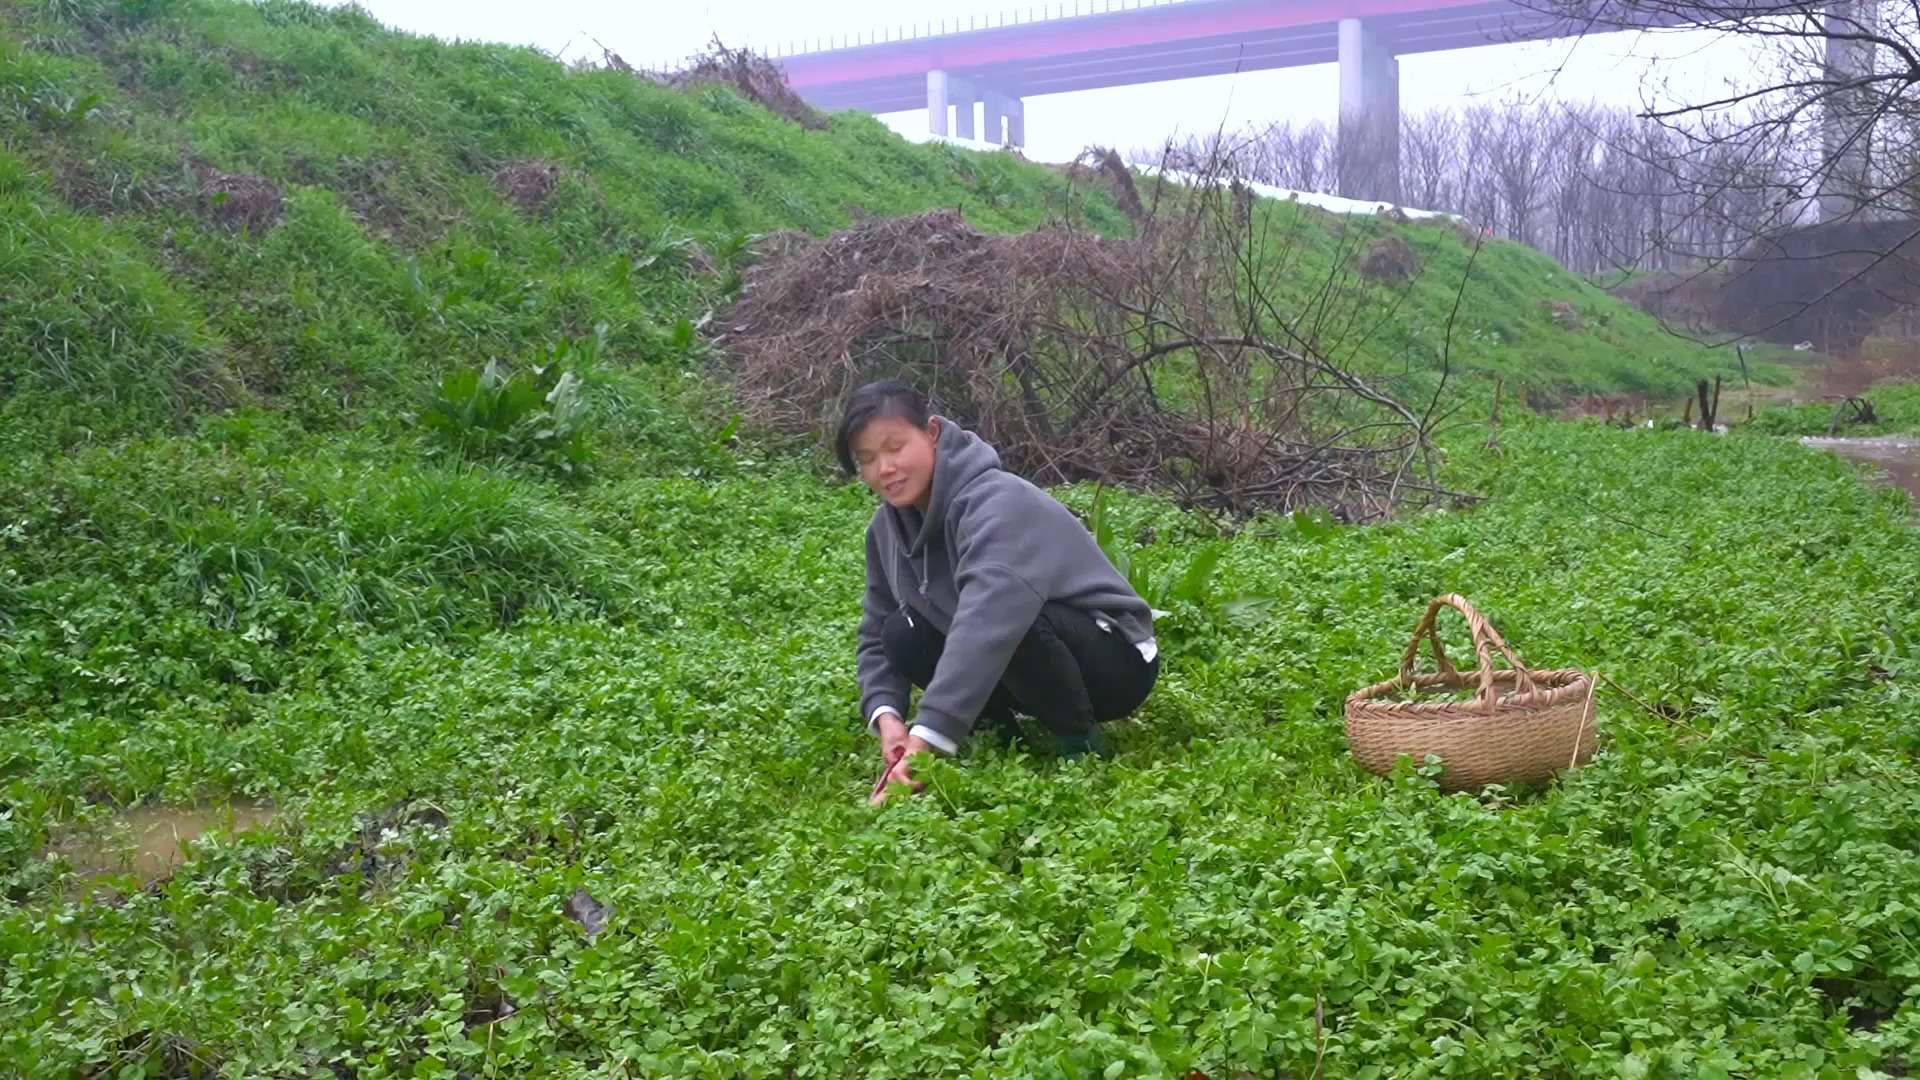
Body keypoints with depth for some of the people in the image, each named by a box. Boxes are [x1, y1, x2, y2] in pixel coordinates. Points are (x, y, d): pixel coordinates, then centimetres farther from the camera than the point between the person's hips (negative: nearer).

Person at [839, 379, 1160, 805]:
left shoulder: (997, 502, -29)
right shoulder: (889, 527, -2)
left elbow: (988, 625, -43)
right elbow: (876, 636, 1)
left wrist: (926, 741, -50)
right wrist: (887, 716, -20)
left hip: (1113, 659, -7)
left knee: (1009, 624, -37)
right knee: (903, 635, -13)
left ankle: (1081, 744, -14)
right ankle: (1002, 735, 1)